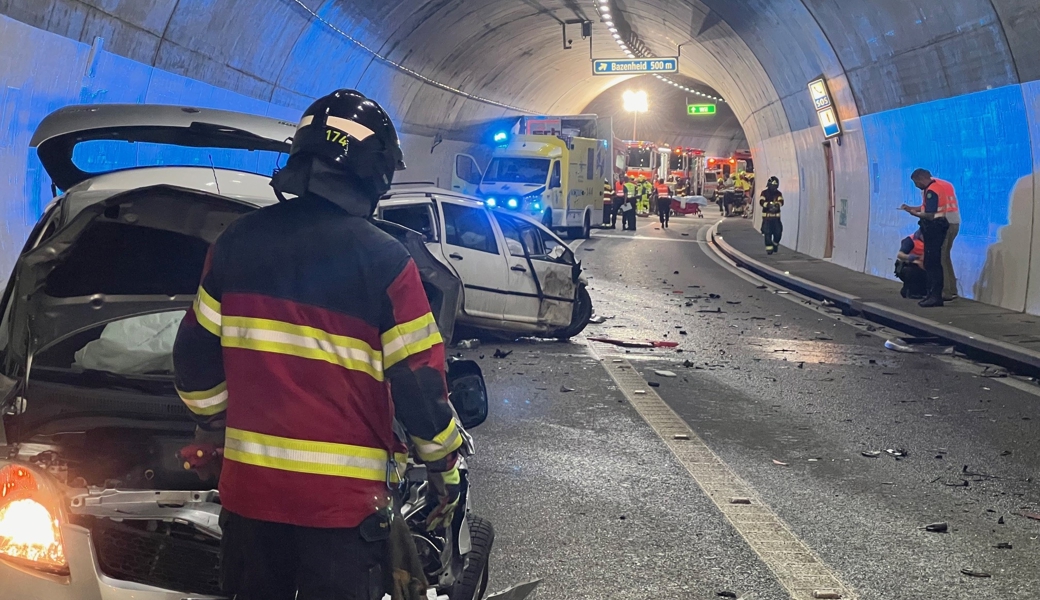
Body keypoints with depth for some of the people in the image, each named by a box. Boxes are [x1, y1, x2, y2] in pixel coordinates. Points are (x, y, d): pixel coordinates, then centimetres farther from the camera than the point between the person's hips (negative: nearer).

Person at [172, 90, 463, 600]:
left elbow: (196, 356, 9)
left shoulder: (236, 243, 2)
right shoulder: (383, 260, -11)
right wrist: (445, 469, 5)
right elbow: (420, 384, -9)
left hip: (248, 484, 4)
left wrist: (211, 425, 26)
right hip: (343, 498, -4)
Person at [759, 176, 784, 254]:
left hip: (776, 216, 3)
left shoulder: (778, 193, 8)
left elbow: (781, 201, -8)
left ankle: (775, 244, 28)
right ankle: (769, 248, -3)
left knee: (778, 232, 1)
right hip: (767, 216, -3)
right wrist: (767, 204, -36)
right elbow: (761, 202, -15)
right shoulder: (764, 193, 0)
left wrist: (778, 204, -33)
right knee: (767, 233, -7)